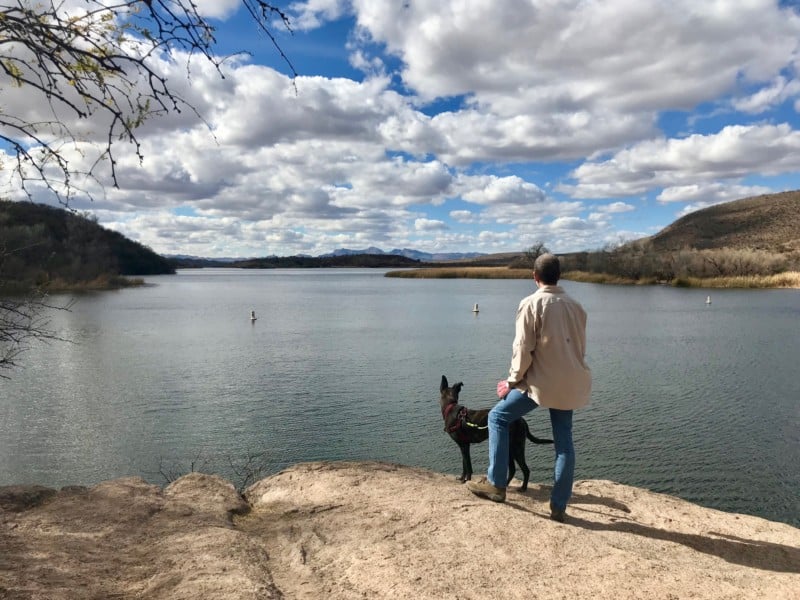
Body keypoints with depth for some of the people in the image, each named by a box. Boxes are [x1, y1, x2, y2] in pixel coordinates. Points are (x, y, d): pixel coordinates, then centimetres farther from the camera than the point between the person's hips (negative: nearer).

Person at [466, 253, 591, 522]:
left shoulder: (531, 303, -10)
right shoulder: (575, 305, 8)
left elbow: (523, 348, -13)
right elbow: (580, 347, 12)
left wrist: (513, 381, -2)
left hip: (541, 381, -6)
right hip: (571, 383, 6)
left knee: (498, 417, 10)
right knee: (564, 442, 11)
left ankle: (496, 484, 10)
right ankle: (559, 507, 15)